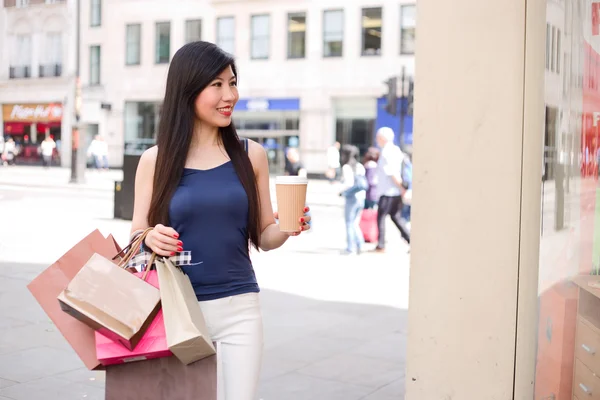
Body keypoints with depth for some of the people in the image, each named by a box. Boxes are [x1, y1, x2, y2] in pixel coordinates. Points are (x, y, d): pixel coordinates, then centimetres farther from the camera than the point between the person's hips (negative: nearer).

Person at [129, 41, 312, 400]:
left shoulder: (251, 155, 1)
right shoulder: (155, 160, -2)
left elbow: (263, 238, 7)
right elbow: (136, 238, 5)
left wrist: (286, 228, -14)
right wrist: (151, 239, -17)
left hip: (239, 308, 1)